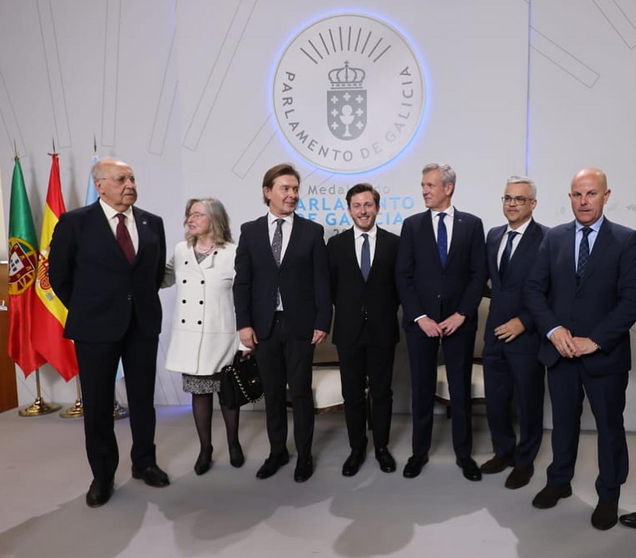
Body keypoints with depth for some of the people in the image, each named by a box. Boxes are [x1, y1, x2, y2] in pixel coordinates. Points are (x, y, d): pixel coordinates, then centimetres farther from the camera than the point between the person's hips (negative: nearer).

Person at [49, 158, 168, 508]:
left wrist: (143, 302, 11)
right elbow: (59, 276, 1)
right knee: (97, 404, 8)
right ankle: (102, 475, 25)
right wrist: (85, 311, 4)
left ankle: (144, 462, 31)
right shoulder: (74, 222, -6)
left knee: (143, 398, 12)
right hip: (96, 327, -2)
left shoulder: (152, 223, 3)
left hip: (143, 324, 3)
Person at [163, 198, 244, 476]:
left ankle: (233, 444, 33)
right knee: (199, 393, 13)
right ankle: (205, 448, 29)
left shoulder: (232, 253, -10)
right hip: (189, 338, 4)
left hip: (220, 339, -4)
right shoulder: (180, 250, 5)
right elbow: (165, 278, 20)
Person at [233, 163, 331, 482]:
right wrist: (244, 323, -5)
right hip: (264, 325, 2)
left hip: (300, 325, -1)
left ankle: (304, 455, 22)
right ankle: (277, 451, 28)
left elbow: (322, 281, -1)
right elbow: (242, 281, 2)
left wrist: (322, 323, -7)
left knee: (300, 392, 6)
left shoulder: (312, 231, 2)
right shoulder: (250, 231, 5)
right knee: (272, 393, 12)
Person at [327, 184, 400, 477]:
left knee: (382, 391, 11)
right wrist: (347, 311, 5)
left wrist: (385, 312, 1)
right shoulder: (336, 243, 2)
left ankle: (381, 446, 28)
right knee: (352, 393, 10)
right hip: (349, 330, 1)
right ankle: (357, 448, 27)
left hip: (382, 329, -1)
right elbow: (331, 287, 7)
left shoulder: (393, 242, -1)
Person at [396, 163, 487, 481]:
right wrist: (420, 317, -9)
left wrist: (460, 315, -9)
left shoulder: (472, 224, 2)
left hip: (459, 321, 0)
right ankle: (419, 452, 24)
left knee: (461, 390, 9)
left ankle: (464, 454, 25)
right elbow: (403, 276, -1)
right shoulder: (412, 225, 3)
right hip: (421, 321, 1)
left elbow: (479, 274, -1)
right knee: (422, 390, 9)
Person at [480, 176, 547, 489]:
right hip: (495, 334, 5)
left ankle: (524, 461, 30)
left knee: (528, 402, 11)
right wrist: (497, 314, 7)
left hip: (527, 335, -5)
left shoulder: (547, 239, -12)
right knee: (495, 400, 14)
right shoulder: (494, 235, 8)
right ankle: (503, 451, 36)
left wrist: (524, 322, -17)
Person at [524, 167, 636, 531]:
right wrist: (554, 330, -11)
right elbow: (534, 290, 2)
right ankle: (560, 482, 34)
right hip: (560, 350, 3)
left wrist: (595, 340, -17)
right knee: (564, 420, 16)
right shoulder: (554, 238, 4)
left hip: (605, 353, -2)